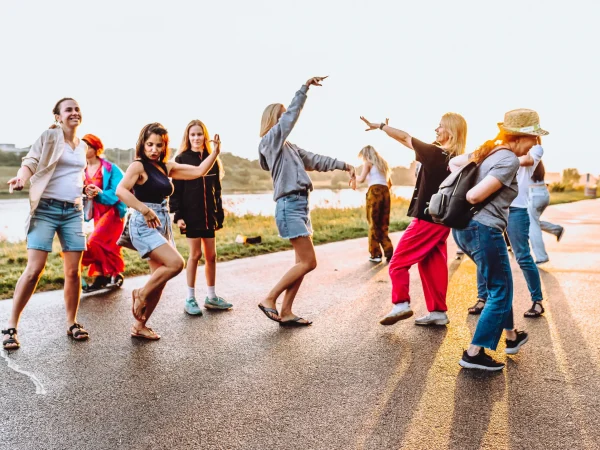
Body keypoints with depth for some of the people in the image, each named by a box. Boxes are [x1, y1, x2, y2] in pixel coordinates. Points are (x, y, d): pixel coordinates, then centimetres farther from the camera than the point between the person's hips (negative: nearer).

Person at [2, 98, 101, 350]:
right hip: (46, 209, -5)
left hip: (73, 212, 5)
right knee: (34, 269, -10)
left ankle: (72, 323, 14)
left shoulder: (82, 146, 16)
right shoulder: (49, 136, -1)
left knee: (73, 271, 2)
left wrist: (86, 189, 8)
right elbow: (31, 162, -11)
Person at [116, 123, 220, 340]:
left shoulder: (167, 167, 12)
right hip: (144, 225, -7)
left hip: (164, 226, 7)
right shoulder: (138, 166, -8)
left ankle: (140, 326, 19)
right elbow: (120, 190, -24)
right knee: (176, 263, -23)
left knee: (160, 280, 6)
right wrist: (145, 210, -29)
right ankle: (141, 294, 1)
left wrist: (215, 151, 5)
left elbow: (199, 171, 13)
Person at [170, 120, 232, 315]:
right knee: (195, 254, -3)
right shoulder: (181, 159, -1)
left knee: (211, 255, 7)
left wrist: (219, 214, 11)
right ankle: (190, 299, 8)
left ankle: (211, 297, 19)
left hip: (209, 215, 4)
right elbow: (176, 190, -5)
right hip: (191, 215, -4)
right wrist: (178, 215, -13)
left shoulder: (212, 160, 11)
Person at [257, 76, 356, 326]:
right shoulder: (270, 141, -3)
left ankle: (286, 313, 11)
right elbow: (291, 115, -12)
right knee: (308, 262, -10)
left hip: (300, 205, 9)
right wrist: (305, 87, -12)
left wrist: (343, 165, 15)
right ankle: (269, 300, -2)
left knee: (303, 263, 7)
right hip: (289, 206, -9)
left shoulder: (289, 147, 21)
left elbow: (315, 160, 20)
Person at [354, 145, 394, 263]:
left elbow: (361, 179, -7)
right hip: (385, 192, 6)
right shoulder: (382, 163, 25)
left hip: (374, 192, -6)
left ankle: (376, 254, 1)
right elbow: (390, 184, 25)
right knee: (384, 225, 11)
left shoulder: (368, 163, 6)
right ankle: (388, 253, 5)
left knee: (374, 224, 0)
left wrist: (354, 177, 12)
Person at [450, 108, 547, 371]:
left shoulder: (488, 151, 12)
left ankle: (511, 337, 42)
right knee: (501, 293, 6)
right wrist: (468, 195, 1)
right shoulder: (510, 160, -15)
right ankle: (473, 354, 10)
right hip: (483, 230, -10)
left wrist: (464, 187, 7)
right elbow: (475, 196, -23)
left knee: (499, 285, 26)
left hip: (464, 228, 10)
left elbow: (453, 163, 21)